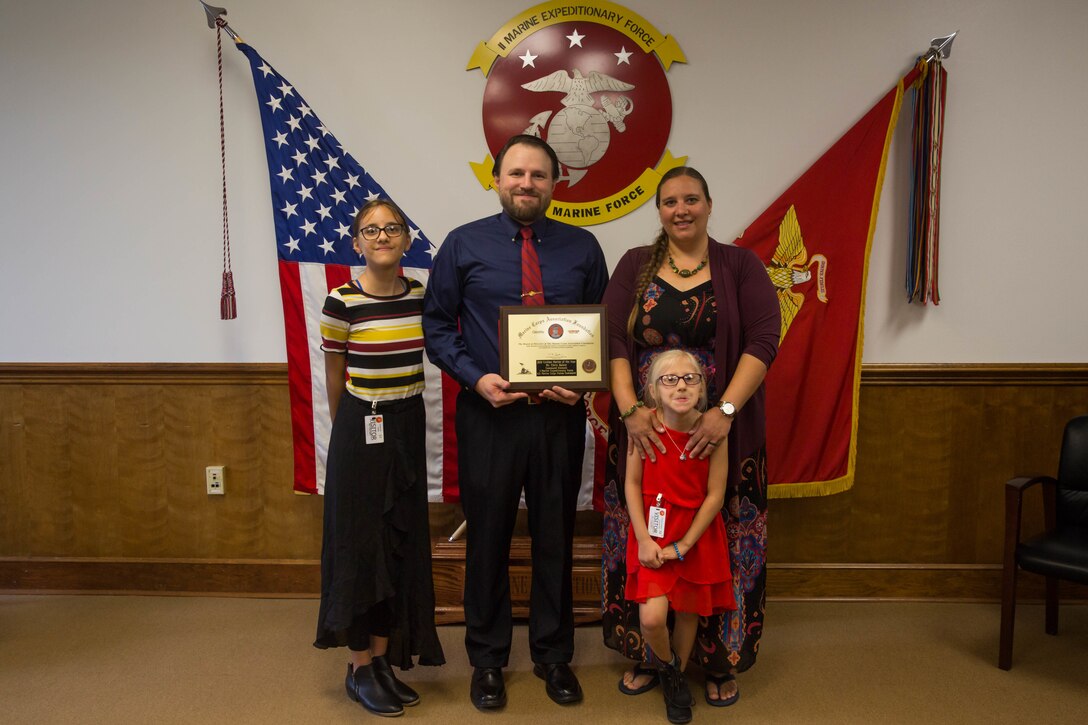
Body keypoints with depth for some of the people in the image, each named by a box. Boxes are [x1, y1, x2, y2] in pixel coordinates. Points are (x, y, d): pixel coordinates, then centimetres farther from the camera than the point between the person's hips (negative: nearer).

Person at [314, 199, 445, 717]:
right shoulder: (341, 303, -12)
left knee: (402, 544, 10)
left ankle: (384, 659, 24)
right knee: (360, 543, 2)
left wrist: (400, 413, 16)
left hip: (409, 427, 5)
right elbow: (334, 378, 1)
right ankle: (360, 669, 17)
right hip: (361, 431, -5)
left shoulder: (421, 295, 1)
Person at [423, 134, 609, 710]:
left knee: (556, 537, 13)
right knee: (488, 537, 10)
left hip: (561, 416, 1)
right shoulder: (463, 245, 0)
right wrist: (476, 378, -13)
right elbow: (437, 324, 1)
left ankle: (554, 656, 33)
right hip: (487, 412, -1)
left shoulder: (582, 248, 4)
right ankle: (487, 659, 31)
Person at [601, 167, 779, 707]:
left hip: (720, 432, -1)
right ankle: (645, 654, 27)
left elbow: (763, 341, -8)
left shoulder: (740, 266, 2)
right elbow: (612, 340, -2)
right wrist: (630, 409, -16)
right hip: (646, 431, 2)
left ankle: (720, 661, 25)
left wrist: (726, 411, -19)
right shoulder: (635, 266, 7)